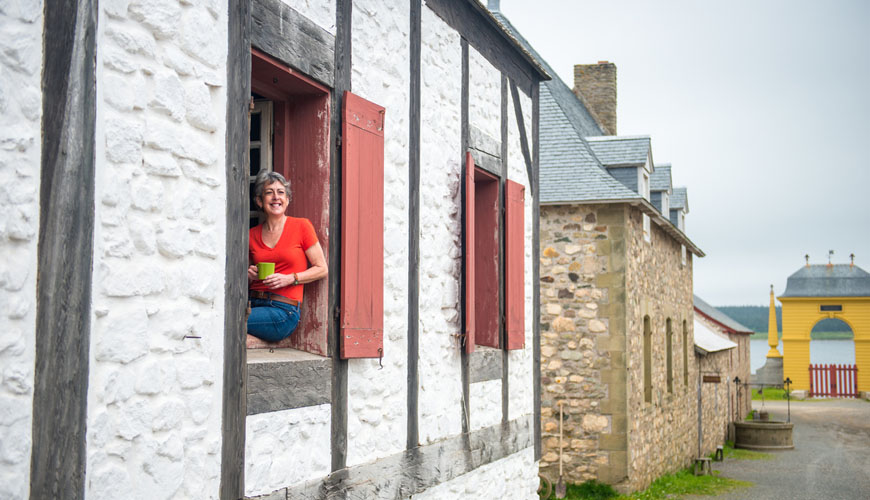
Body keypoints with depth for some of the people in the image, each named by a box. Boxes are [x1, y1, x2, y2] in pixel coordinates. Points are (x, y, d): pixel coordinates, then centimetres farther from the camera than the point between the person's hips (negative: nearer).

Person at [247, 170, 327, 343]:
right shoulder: (252, 235, 14)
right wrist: (249, 275, 3)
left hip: (283, 310, -4)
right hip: (253, 302, 4)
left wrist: (290, 278, -9)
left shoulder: (301, 226, 3)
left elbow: (322, 269, 4)